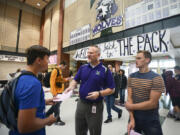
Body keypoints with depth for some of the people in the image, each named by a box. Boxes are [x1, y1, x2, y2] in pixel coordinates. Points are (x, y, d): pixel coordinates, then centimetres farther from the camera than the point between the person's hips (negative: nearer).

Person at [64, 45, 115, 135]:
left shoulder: (105, 70, -9)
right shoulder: (83, 67, 3)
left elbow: (111, 89, -7)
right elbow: (75, 80, 9)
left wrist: (99, 93, -22)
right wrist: (71, 87, -12)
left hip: (95, 106, -3)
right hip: (81, 104, 4)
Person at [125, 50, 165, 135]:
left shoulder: (156, 78, -15)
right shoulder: (131, 77, -3)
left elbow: (152, 103, -19)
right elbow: (129, 98, -7)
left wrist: (131, 106, -13)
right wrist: (132, 119, -11)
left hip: (151, 120, -3)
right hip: (134, 117, 4)